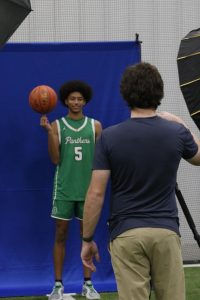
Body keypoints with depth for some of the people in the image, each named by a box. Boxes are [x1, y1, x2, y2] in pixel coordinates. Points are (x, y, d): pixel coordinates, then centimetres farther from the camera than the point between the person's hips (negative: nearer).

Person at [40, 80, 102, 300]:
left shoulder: (95, 126, 4)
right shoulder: (57, 126, 0)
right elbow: (55, 159, -8)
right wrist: (49, 132, -18)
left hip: (88, 189, 1)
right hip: (64, 189, -1)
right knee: (60, 235, 2)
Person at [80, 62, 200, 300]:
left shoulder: (109, 137, -8)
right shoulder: (176, 132, -2)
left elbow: (96, 194, -8)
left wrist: (87, 239, 1)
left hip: (127, 234, -1)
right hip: (166, 231, 2)